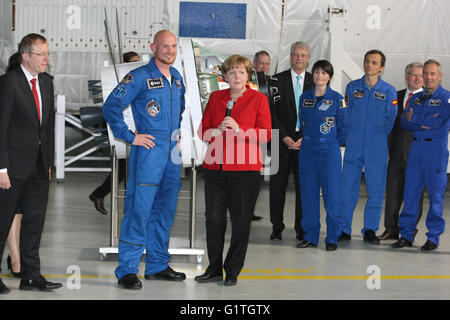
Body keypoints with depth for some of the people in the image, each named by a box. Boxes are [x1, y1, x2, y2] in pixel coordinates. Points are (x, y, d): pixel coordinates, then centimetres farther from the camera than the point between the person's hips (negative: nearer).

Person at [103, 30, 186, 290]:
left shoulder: (177, 77, 13)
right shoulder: (139, 77, -8)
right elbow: (111, 107, -10)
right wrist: (130, 137, -10)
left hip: (172, 152, 7)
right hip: (148, 151, -7)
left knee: (165, 210, 11)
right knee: (139, 209, -8)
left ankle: (158, 265, 21)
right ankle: (127, 269, -3)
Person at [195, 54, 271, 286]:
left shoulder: (258, 99, 3)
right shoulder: (215, 98, 13)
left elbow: (265, 135, -4)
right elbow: (202, 131, 13)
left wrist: (238, 128, -16)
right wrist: (217, 130, -8)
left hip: (245, 169, -3)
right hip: (215, 167, 3)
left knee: (240, 220, 0)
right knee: (213, 217, 3)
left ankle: (233, 271, 11)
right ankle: (214, 269, 15)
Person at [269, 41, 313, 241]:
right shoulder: (278, 80, 4)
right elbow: (273, 112, 0)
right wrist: (284, 137, -8)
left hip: (306, 140, 1)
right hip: (282, 140, 0)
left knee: (303, 185, 1)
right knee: (277, 183, 1)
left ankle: (301, 228, 9)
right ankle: (277, 227, 10)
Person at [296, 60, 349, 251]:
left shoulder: (337, 99, -2)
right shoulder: (305, 98, 9)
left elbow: (344, 126, 2)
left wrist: (335, 144, 5)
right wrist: (307, 140, 14)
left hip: (329, 152, -4)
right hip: (307, 152, 4)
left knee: (332, 196, -4)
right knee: (308, 195, 6)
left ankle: (332, 239, 5)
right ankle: (310, 237, 15)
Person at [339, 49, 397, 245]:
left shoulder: (389, 91, 4)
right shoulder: (352, 87, 8)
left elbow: (390, 121, 6)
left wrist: (376, 138, 4)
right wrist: (352, 136, 8)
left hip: (377, 148, -1)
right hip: (353, 146, 1)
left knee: (376, 190, 1)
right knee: (348, 188, 1)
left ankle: (370, 230, 11)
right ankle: (344, 229, 10)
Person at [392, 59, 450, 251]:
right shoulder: (416, 98, 16)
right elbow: (404, 123, 7)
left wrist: (415, 120, -9)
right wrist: (425, 123, -8)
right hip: (415, 148, 5)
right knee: (410, 192, 4)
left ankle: (433, 238, 7)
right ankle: (406, 235, 10)